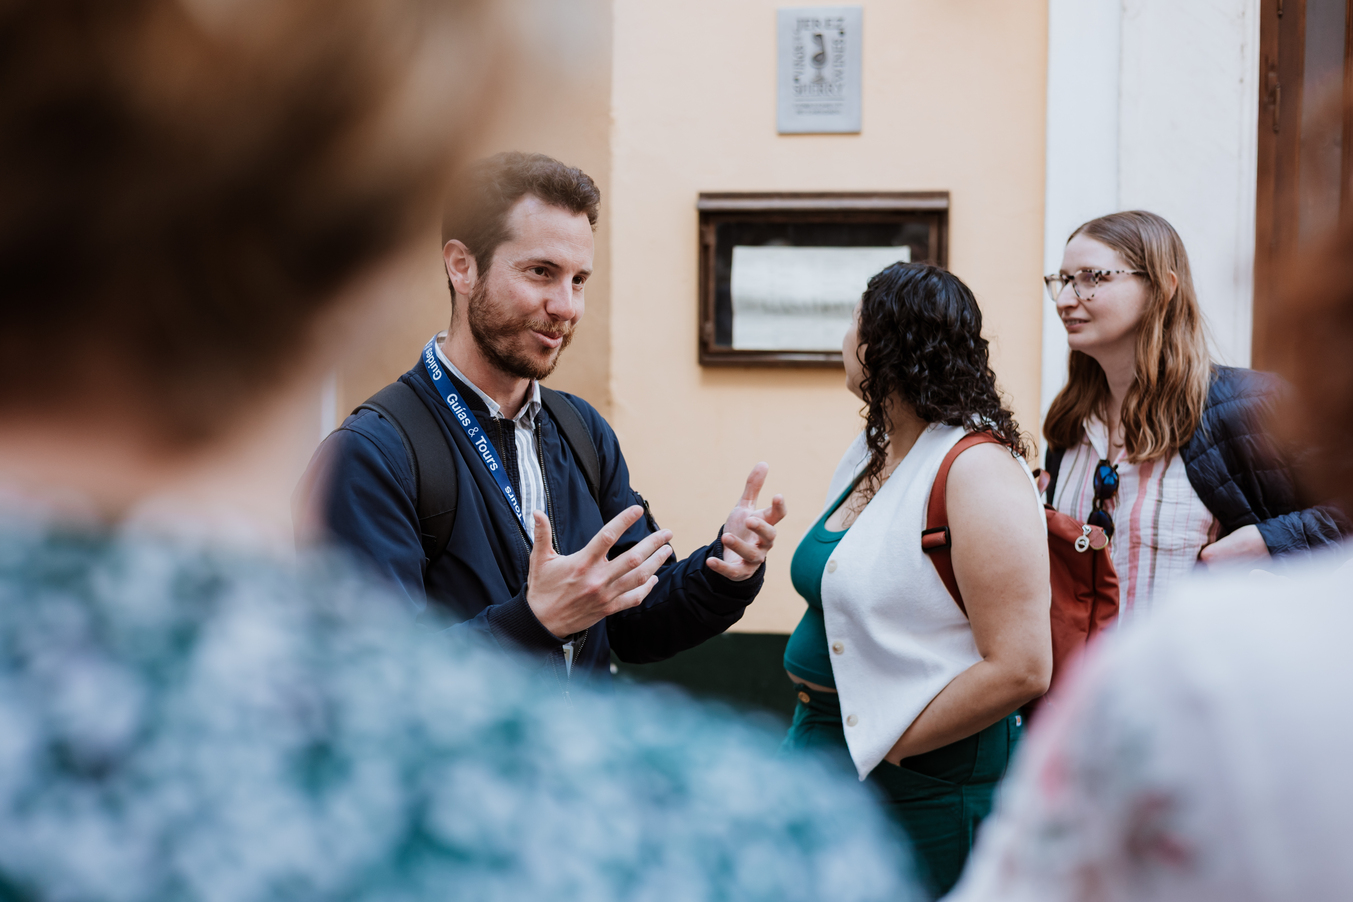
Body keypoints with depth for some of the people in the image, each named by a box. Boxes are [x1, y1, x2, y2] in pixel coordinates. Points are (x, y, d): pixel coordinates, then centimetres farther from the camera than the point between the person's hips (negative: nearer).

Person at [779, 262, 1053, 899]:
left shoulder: (978, 471, -17)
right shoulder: (868, 458, 9)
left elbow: (1020, 669, -22)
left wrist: (888, 745, -16)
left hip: (924, 788, -8)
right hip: (822, 745, 8)